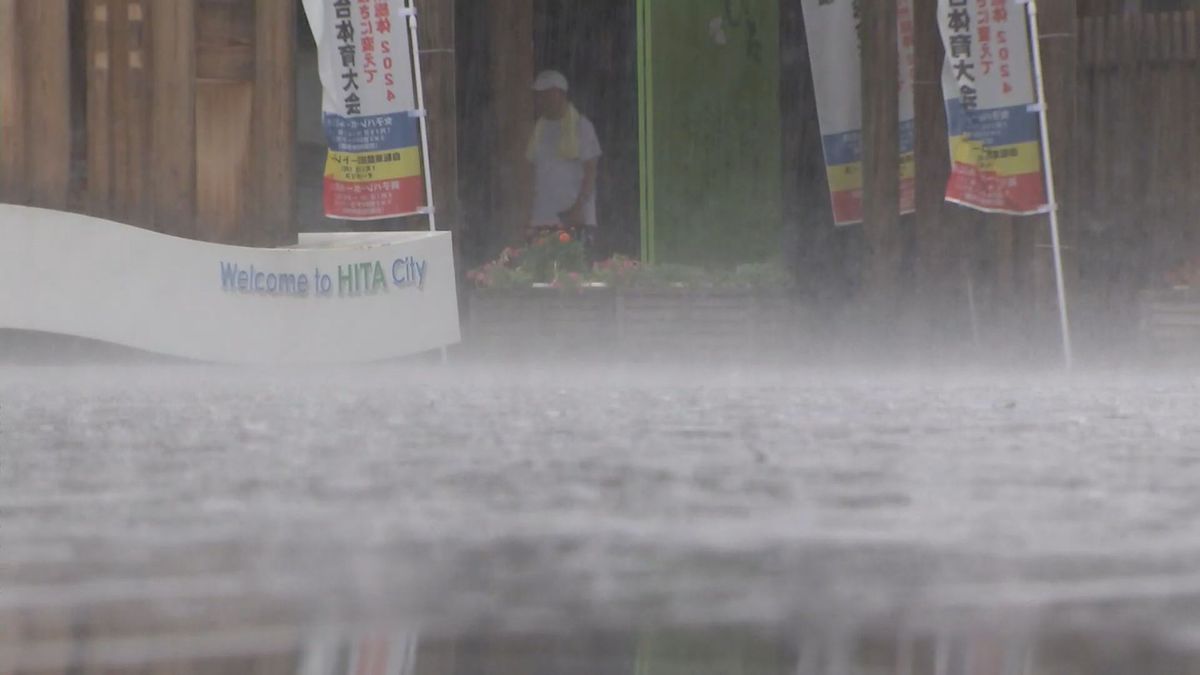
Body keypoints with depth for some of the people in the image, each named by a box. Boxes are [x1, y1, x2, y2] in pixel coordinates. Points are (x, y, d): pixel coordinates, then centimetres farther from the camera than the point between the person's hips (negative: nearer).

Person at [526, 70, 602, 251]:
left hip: (575, 218, -5)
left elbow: (590, 171, -4)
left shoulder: (581, 126, 1)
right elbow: (535, 171, 17)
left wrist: (578, 208, -15)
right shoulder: (539, 129, 16)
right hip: (543, 219, 5)